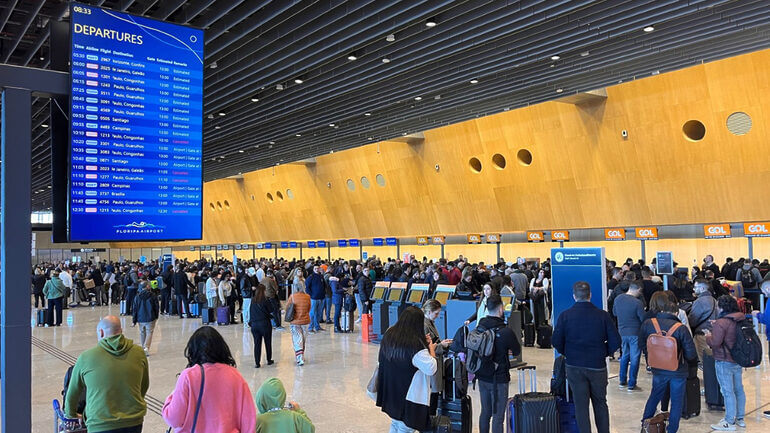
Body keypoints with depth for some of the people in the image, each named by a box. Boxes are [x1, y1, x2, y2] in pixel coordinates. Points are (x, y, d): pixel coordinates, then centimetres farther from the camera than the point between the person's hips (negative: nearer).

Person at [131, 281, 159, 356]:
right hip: (150, 319, -2)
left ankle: (143, 347, 23)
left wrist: (134, 321, 7)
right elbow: (156, 307, 0)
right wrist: (156, 317, 15)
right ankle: (146, 347, -16)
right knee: (149, 333, 1)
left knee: (142, 333, 18)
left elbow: (135, 310, 2)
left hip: (140, 319, 2)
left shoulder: (137, 297, 0)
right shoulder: (153, 296, -5)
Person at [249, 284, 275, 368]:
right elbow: (272, 312, -7)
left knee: (257, 343, 8)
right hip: (264, 324, -3)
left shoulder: (253, 301, 0)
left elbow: (250, 312, 8)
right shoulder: (266, 300, -12)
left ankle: (257, 362, 6)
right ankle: (269, 360, 24)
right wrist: (278, 312, 10)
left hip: (254, 324, 3)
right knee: (268, 343, 13)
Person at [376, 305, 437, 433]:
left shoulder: (389, 335, -2)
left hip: (390, 392, 7)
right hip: (409, 396, -7)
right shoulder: (416, 346, -25)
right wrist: (431, 349, -8)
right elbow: (431, 369, -24)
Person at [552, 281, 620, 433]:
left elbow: (556, 342, -6)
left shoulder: (565, 315, -8)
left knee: (580, 405, 8)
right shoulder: (603, 315, -7)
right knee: (600, 403, 17)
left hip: (574, 366, -1)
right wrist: (603, 353, 9)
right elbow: (615, 341, -7)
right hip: (598, 365, 1)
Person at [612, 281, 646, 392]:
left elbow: (614, 313, 13)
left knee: (625, 356, 20)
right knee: (634, 359, 5)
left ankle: (623, 382, 28)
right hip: (635, 333, -6)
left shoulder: (618, 298, -2)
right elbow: (644, 319, -15)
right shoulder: (637, 303, -21)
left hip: (622, 332, 6)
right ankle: (631, 385, 10)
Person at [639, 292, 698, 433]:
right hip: (679, 371, -3)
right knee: (676, 402, 15)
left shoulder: (647, 324, -15)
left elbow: (642, 345, 0)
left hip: (658, 370, 3)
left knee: (654, 396, 24)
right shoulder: (681, 328, -23)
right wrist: (685, 360, 6)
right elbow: (691, 354, -17)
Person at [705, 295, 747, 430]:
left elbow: (714, 343, -23)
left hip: (724, 362, -8)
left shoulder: (721, 323, -21)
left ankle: (730, 422, 6)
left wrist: (708, 335, -4)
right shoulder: (741, 319, 3)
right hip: (738, 360, 8)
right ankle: (740, 418, 29)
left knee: (728, 391, -1)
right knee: (738, 389, 17)